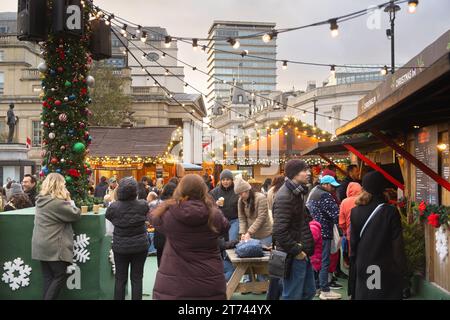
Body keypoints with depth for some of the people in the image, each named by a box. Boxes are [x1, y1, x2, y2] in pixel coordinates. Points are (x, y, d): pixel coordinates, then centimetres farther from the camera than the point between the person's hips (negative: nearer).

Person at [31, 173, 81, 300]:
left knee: (48, 277, 12)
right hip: (54, 247, -9)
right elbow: (76, 214, -10)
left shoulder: (41, 200, 10)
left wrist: (66, 202, 5)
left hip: (41, 246, 9)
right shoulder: (57, 202, -18)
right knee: (61, 276, 1)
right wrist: (70, 203, 6)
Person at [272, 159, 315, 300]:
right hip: (293, 256, -10)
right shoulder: (284, 197, -20)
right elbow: (280, 231, -26)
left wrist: (304, 250, 14)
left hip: (302, 253, 10)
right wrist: (296, 251, -18)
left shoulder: (298, 193, 12)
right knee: (293, 296, 1)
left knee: (309, 292, 19)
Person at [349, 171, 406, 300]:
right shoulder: (391, 212, -9)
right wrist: (400, 272, 0)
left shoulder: (356, 211, -1)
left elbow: (353, 245, 3)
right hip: (387, 271, -3)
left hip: (363, 269, 3)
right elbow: (398, 246, -8)